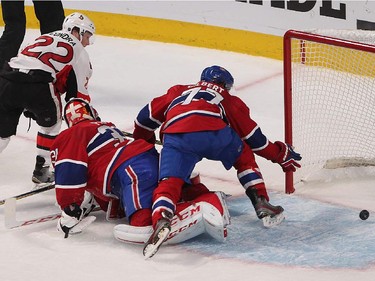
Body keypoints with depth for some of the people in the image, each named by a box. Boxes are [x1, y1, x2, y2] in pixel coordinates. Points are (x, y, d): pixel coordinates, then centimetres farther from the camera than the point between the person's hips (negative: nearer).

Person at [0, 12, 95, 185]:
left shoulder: (45, 38, 34)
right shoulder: (79, 52, 16)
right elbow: (78, 93, 14)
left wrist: (28, 106, 40)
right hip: (35, 85, -5)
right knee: (51, 122, 23)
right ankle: (41, 170, 20)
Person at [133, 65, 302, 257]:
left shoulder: (178, 92, 41)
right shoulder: (228, 99, 35)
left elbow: (148, 115, 38)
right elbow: (252, 136, 33)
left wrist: (142, 141, 55)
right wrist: (280, 154, 45)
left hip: (175, 136, 0)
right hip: (214, 132, 0)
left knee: (170, 182, -6)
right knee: (244, 157, 27)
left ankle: (161, 220, -36)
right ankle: (262, 204, 16)